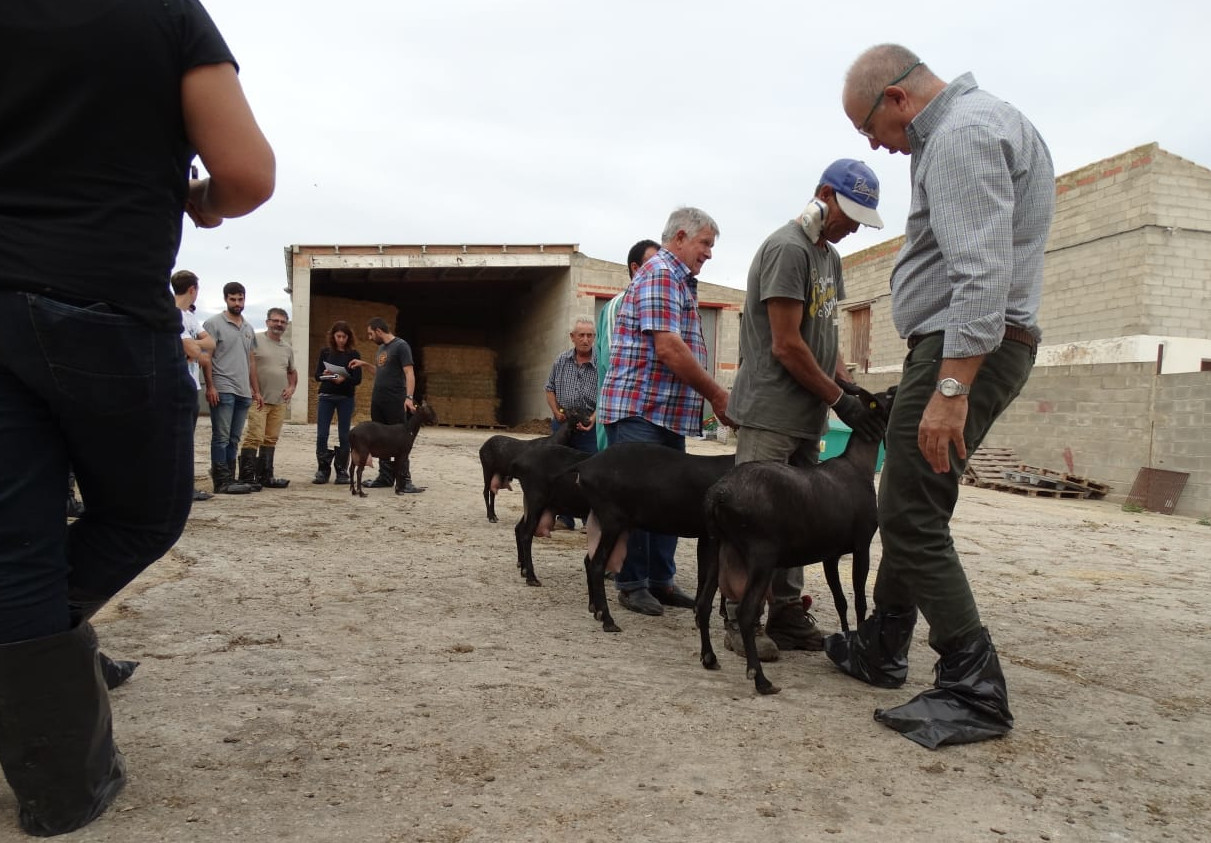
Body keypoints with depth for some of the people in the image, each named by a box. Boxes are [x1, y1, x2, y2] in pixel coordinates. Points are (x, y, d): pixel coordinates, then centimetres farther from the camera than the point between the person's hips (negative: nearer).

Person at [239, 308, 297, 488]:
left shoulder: (288, 348, 17)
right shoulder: (255, 340, -3)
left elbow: (292, 371, 30)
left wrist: (292, 387, 11)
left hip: (280, 401, 6)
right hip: (258, 399, -6)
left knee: (271, 439, 9)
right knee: (254, 437, -10)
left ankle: (265, 476, 16)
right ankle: (246, 477, -6)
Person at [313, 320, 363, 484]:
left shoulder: (354, 354, 3)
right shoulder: (325, 352, 7)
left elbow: (358, 379, -3)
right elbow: (317, 375, 4)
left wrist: (344, 379, -23)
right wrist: (325, 375, -18)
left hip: (346, 398, -1)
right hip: (326, 397, 1)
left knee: (344, 436, 1)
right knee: (321, 435, -3)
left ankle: (342, 471, 9)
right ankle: (323, 470, 5)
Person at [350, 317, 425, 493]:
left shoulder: (401, 346, -7)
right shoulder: (381, 348, 18)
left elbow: (409, 373, -15)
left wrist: (408, 397, -25)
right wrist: (364, 364, 20)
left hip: (395, 402, -8)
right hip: (377, 400, 8)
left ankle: (404, 480, -3)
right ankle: (385, 477, 18)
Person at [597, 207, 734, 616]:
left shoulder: (680, 281, 20)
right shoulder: (660, 274, -11)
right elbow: (668, 348, -20)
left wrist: (711, 396, 14)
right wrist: (716, 395, -15)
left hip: (668, 412, 10)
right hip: (640, 409, -10)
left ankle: (660, 580, 20)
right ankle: (632, 584, 8)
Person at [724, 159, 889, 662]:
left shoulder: (829, 256, 19)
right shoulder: (787, 249, -11)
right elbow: (785, 345, -16)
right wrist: (840, 400, -10)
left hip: (807, 417, 9)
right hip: (770, 414, -9)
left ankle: (786, 615, 17)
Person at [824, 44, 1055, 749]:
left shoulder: (962, 134, -13)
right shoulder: (980, 120, 22)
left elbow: (982, 274, -24)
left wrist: (950, 388, -28)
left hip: (964, 347, -11)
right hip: (974, 346, 11)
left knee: (912, 519, -9)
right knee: (909, 507, 15)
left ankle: (974, 693, -2)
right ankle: (882, 648, 28)